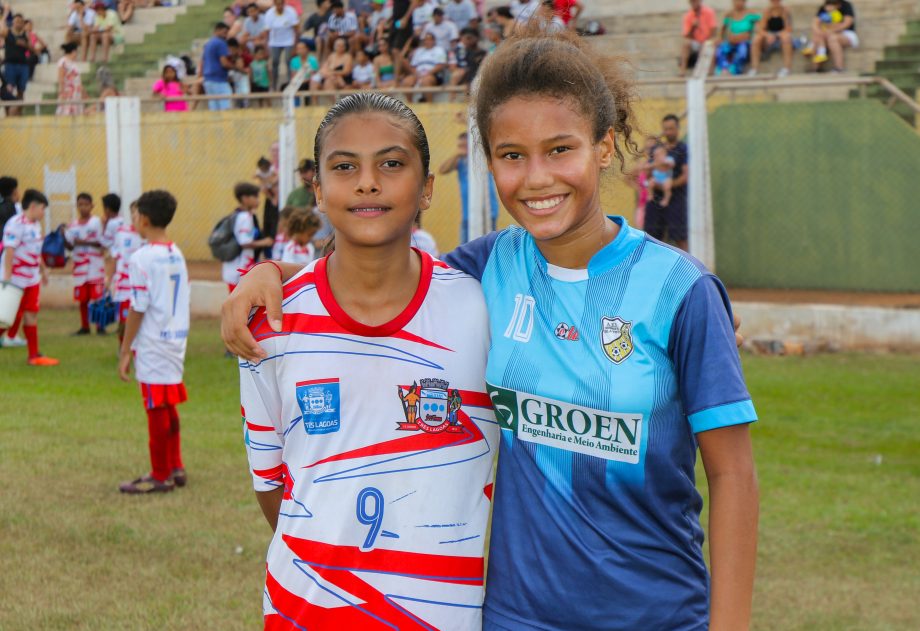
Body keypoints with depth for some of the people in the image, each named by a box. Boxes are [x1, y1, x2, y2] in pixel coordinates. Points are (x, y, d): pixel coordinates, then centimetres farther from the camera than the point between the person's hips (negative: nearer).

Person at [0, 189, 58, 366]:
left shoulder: (35, 225, 11)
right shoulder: (16, 225, -18)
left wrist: (43, 270, 27)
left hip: (31, 279, 9)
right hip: (16, 279, -9)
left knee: (31, 315, 10)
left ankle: (34, 355, 14)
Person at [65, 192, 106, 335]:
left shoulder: (96, 222, -2)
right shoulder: (73, 225, 9)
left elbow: (101, 243, -7)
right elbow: (70, 245, 9)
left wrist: (85, 242, -17)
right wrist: (64, 236, -8)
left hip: (95, 266, -4)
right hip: (80, 265, 4)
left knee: (98, 296, -4)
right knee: (82, 298, 6)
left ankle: (100, 326, 2)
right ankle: (84, 326, 15)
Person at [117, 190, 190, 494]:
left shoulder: (142, 258, -15)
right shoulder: (177, 255, 8)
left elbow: (138, 309, -16)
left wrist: (125, 351, -10)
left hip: (152, 344, -8)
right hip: (176, 341, 8)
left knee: (157, 409, 0)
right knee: (169, 407, 17)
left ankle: (160, 476, 6)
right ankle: (175, 468, 25)